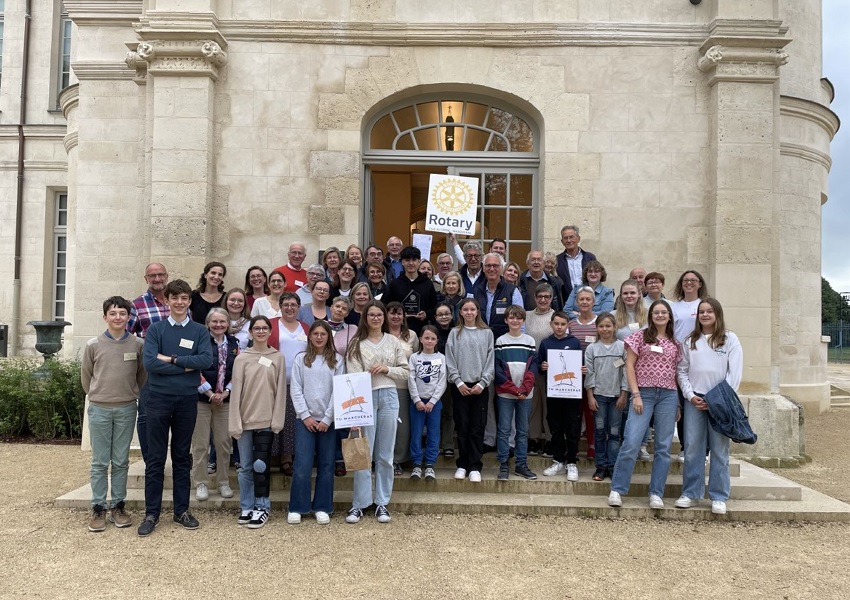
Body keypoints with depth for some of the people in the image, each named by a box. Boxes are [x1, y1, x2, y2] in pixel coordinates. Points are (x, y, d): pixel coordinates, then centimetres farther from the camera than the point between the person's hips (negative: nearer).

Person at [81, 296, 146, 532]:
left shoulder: (138, 344, -2)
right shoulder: (94, 345, -2)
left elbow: (142, 374, 8)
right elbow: (86, 376, 9)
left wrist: (130, 395, 9)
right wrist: (97, 396, 12)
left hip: (126, 409, 0)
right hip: (99, 409, 0)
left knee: (121, 461, 8)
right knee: (99, 462, 6)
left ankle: (117, 506, 18)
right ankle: (98, 508, 14)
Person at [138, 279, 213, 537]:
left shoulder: (200, 331, 4)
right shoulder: (156, 329, 2)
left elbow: (207, 359, -12)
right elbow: (149, 362, -12)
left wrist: (171, 359, -13)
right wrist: (187, 367, -12)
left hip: (187, 400, 1)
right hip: (159, 398, -1)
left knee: (182, 457, 11)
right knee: (155, 459, 4)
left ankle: (182, 510, 21)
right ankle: (152, 513, 14)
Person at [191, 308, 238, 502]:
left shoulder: (234, 344, 8)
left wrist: (225, 393, -5)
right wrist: (210, 394, -12)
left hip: (225, 399, 4)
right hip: (202, 399, -3)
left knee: (224, 442, 8)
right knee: (200, 443, 3)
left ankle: (223, 482, 19)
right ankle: (200, 483, 14)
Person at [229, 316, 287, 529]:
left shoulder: (278, 358, 3)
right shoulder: (242, 359, 1)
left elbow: (281, 391, 2)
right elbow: (236, 392, -1)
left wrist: (277, 420, -4)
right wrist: (234, 423, -5)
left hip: (266, 420, -1)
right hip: (245, 419, 1)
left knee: (260, 464, -6)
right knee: (245, 466, 8)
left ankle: (262, 507, 10)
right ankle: (246, 507, 21)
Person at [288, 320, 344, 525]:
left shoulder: (337, 360, 5)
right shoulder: (300, 359, 6)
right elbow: (296, 389, 1)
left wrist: (327, 419, -8)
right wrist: (305, 416, -8)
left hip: (328, 420, 1)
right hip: (305, 419, 0)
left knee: (326, 466, 5)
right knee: (302, 466, -4)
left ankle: (322, 508, 15)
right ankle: (296, 508, 8)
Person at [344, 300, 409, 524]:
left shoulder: (393, 342, 9)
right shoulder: (357, 344, 2)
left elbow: (405, 372, 9)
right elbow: (353, 375, -7)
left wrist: (387, 369, -9)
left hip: (389, 397, 2)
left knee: (385, 454, 8)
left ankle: (382, 503, 18)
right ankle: (359, 504, 11)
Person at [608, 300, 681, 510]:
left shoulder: (675, 343, 12)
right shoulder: (639, 336, 3)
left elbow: (677, 373, 14)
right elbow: (630, 366, -1)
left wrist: (678, 403, 10)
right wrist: (636, 394, -10)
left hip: (668, 395, 4)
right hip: (644, 393, -3)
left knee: (663, 446, 4)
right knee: (631, 443, -11)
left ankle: (656, 493, 13)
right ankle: (616, 489, 0)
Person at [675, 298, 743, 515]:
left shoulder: (730, 339, 3)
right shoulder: (690, 341, 11)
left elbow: (735, 373, -3)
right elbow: (682, 371, 10)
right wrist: (690, 395, -4)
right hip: (694, 400, 2)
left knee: (719, 450, 1)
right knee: (692, 448, 4)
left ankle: (719, 497, 10)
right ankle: (691, 494, 13)